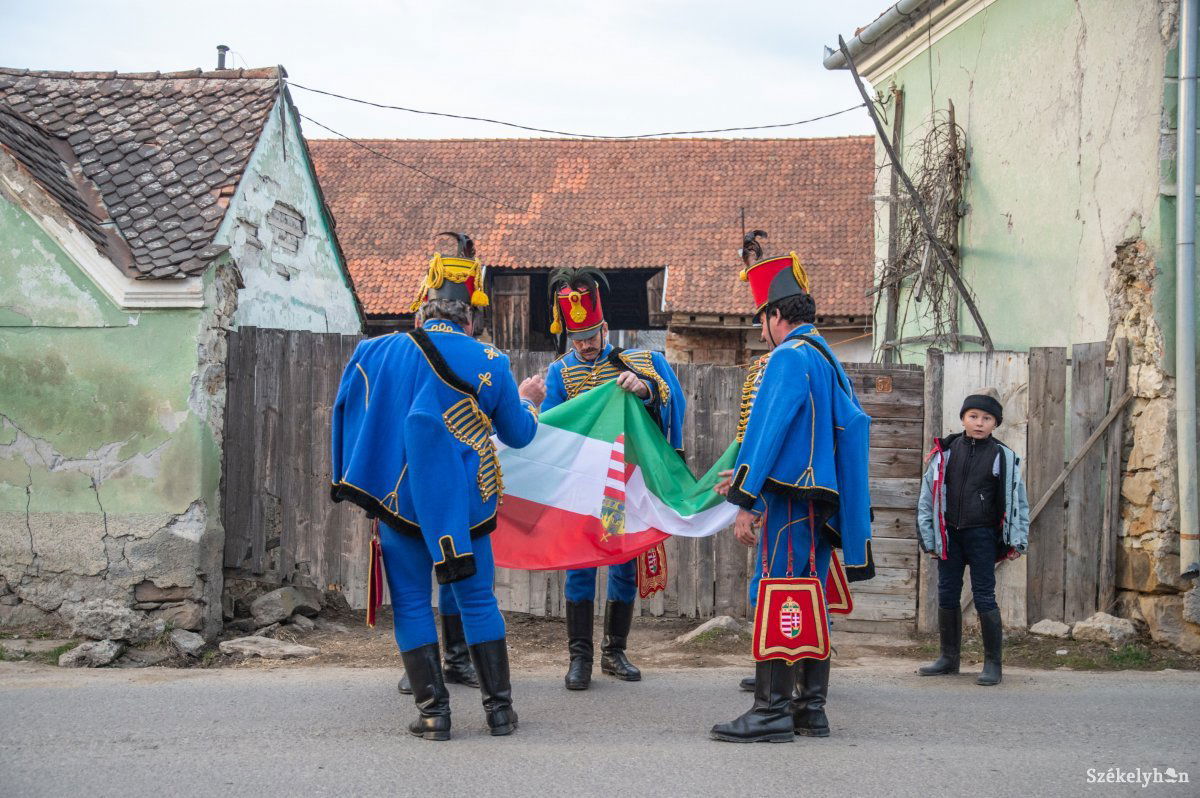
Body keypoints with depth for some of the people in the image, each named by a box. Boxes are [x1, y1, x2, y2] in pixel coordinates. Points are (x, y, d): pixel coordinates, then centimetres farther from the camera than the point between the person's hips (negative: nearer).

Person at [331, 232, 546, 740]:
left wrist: (352, 484, 26)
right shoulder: (488, 363, -3)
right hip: (465, 500, 0)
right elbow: (518, 434, 9)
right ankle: (499, 708, 14)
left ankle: (433, 713, 7)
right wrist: (527, 401, 30)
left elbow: (346, 418, 11)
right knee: (478, 600, 11)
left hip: (401, 499, 0)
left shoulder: (374, 354, -1)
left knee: (412, 605, 8)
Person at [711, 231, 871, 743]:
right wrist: (749, 479, 26)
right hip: (821, 497, 9)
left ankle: (772, 711, -5)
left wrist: (746, 502, -16)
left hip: (790, 499, -9)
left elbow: (767, 430, -17)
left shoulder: (787, 357, -11)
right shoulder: (826, 359, 19)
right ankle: (810, 709, 16)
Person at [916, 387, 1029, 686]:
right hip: (949, 534, 3)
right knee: (947, 597, 10)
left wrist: (1017, 541, 0)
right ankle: (949, 658, 23)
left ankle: (993, 663, 8)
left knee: (984, 598, -2)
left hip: (982, 535, -3)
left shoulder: (1003, 457, -2)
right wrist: (928, 537, 4)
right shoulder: (946, 451, 3)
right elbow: (928, 495, 7)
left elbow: (1017, 500, 3)